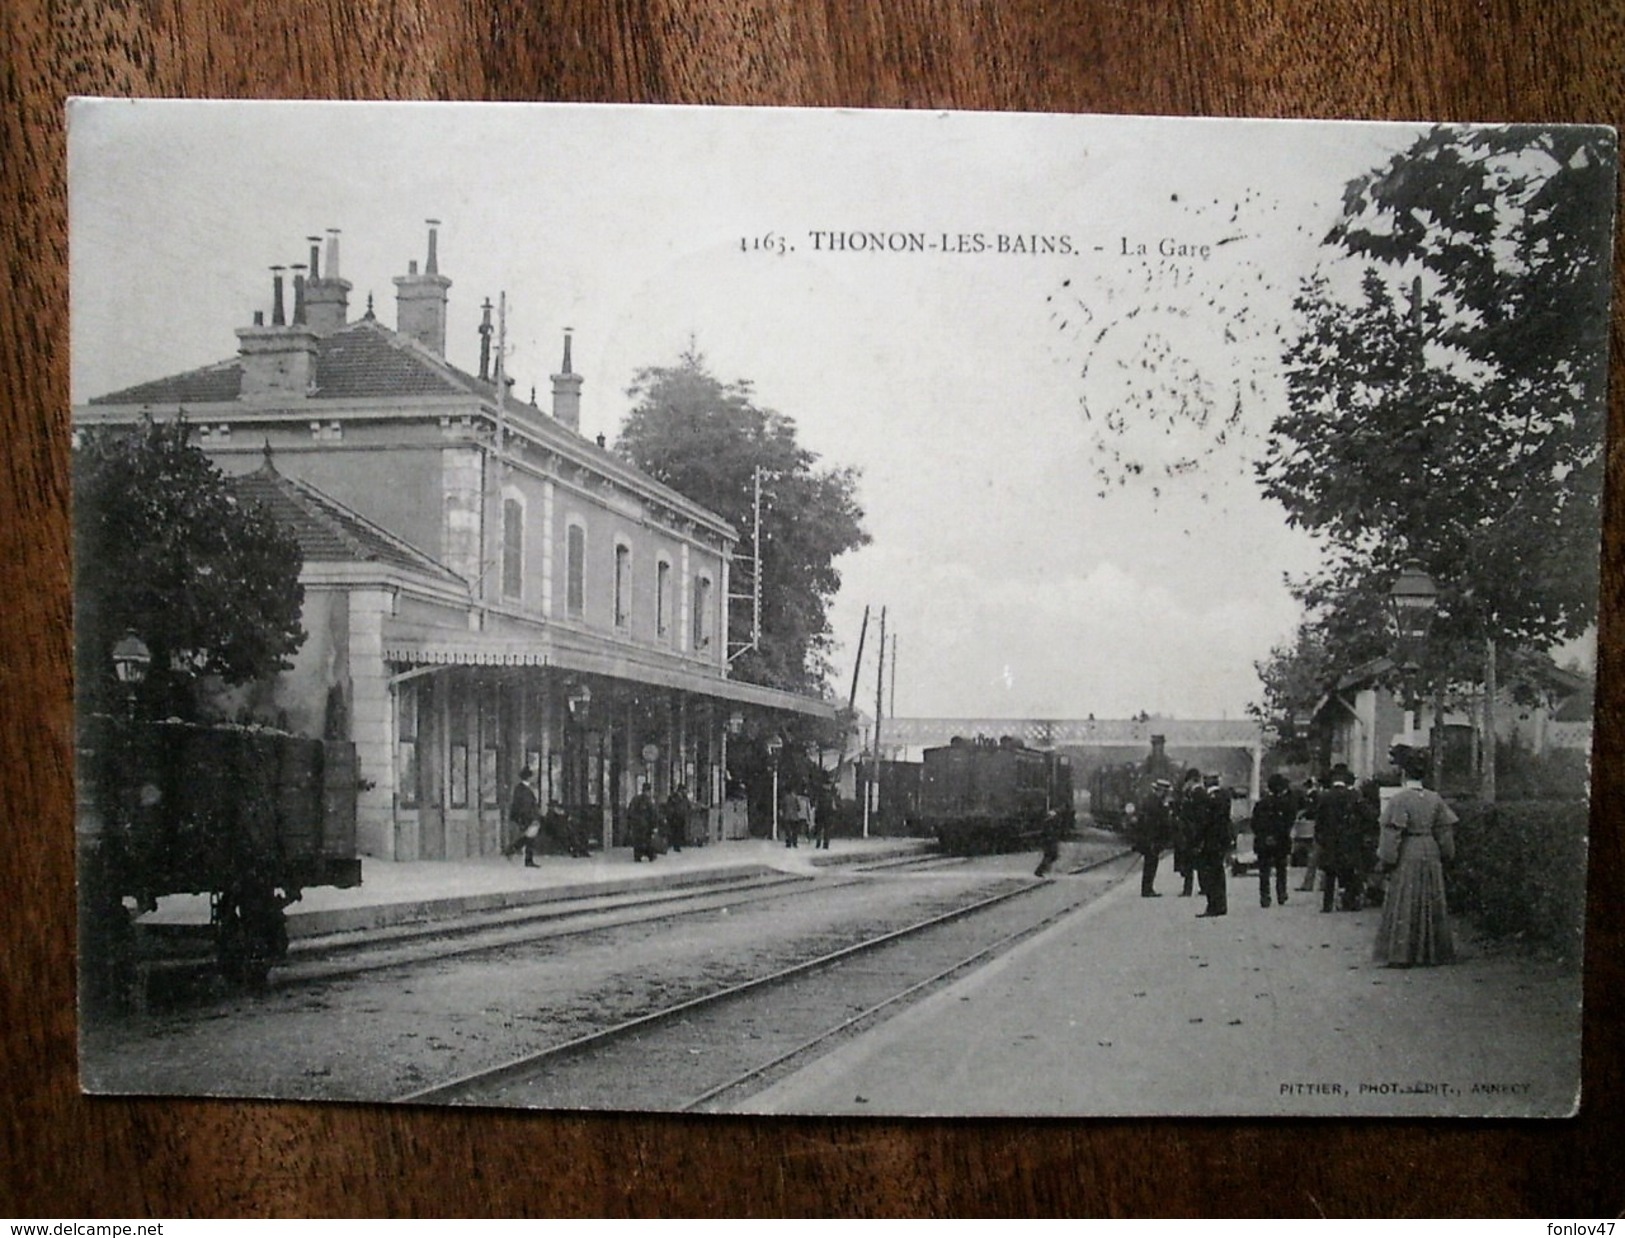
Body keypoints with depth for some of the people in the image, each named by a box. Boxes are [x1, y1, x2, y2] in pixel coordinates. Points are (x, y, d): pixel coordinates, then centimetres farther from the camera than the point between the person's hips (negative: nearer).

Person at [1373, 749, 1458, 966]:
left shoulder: (1399, 799, -14)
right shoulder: (1435, 799, 2)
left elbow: (1392, 834, -13)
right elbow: (1445, 833, 7)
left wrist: (1386, 860, -5)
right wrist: (1445, 856, 18)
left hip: (1407, 858, -5)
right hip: (1431, 854, 5)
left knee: (1404, 906, 1)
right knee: (1431, 903, 13)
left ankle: (1401, 954, 1)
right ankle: (1431, 952, 18)